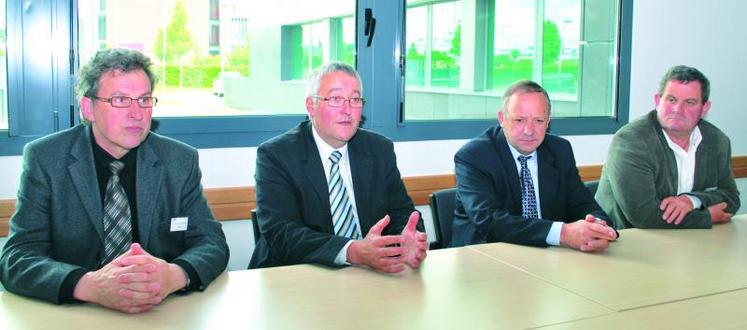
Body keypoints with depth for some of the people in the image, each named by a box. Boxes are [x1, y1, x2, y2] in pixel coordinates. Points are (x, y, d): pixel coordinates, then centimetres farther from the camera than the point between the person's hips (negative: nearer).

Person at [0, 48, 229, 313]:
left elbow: (212, 243, -1)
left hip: (164, 312, 2)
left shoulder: (181, 160, 0)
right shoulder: (44, 159, -4)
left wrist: (174, 275, -24)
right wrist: (90, 285, -30)